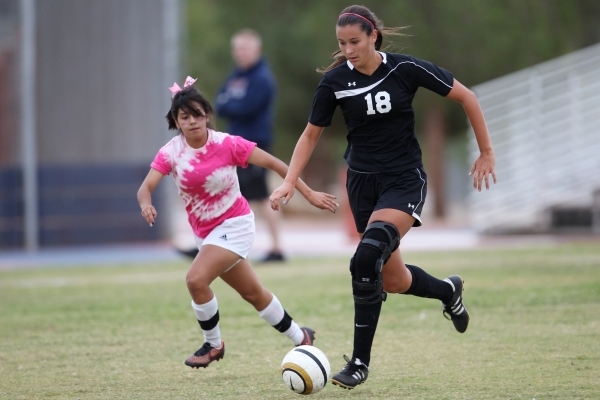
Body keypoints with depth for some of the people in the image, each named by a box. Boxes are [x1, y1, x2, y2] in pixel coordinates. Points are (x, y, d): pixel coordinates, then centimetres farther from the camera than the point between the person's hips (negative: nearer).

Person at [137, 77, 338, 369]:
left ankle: (213, 344, -1)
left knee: (196, 279, -23)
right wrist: (146, 204, -46)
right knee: (252, 293, 15)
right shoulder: (171, 152, -10)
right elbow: (146, 187, -21)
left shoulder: (227, 144, -18)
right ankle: (300, 338, 34)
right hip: (204, 232, 5)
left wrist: (309, 194, -13)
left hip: (234, 224, -5)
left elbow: (272, 163, -12)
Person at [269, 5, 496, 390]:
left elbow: (466, 97, -4)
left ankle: (360, 361, -16)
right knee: (393, 280, 9)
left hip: (405, 180, -4)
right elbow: (312, 133, 6)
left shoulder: (405, 68, -13)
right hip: (363, 181, 4)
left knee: (368, 257, -26)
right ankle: (448, 291, 43)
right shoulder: (335, 80, -6)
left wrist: (486, 152, -2)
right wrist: (290, 181, -6)